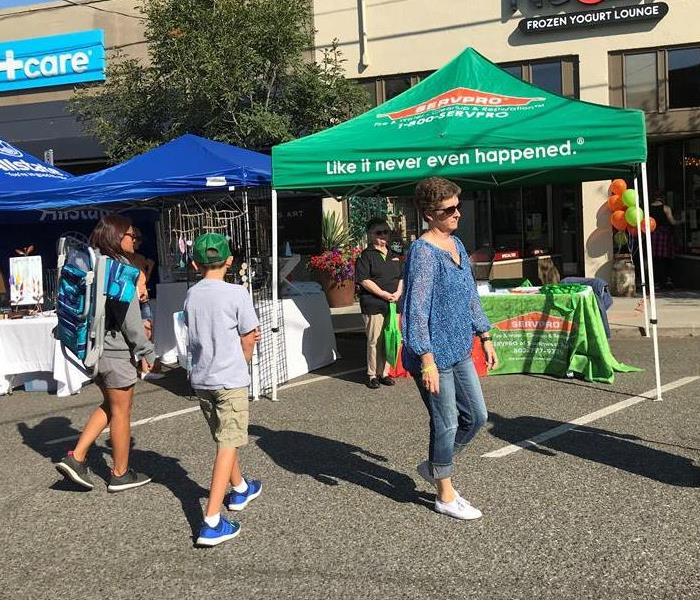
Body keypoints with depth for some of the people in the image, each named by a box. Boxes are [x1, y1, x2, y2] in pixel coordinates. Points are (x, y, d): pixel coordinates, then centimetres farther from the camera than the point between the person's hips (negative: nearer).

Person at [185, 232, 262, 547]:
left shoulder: (191, 295, 3)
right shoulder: (237, 294, -11)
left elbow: (197, 335, 9)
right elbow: (248, 343, -6)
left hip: (200, 379, 6)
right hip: (229, 379, -6)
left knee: (223, 437, 22)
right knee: (228, 445, -4)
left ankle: (239, 489, 43)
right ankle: (212, 522, -12)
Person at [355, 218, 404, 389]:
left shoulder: (394, 256, 18)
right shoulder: (366, 256, -2)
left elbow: (402, 277, 16)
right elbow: (364, 280, -11)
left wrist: (398, 292, -3)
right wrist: (384, 294, -14)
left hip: (393, 304, 6)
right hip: (374, 306, -5)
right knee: (375, 341, -3)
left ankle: (384, 372, 19)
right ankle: (372, 374, 8)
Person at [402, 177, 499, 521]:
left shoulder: (456, 244, 9)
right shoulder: (423, 252, -18)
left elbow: (470, 295, 18)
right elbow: (416, 309, -22)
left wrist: (485, 338, 18)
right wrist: (427, 360, -24)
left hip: (459, 351, 9)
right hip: (434, 354, -8)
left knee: (476, 416, 14)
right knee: (447, 423, 3)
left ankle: (434, 466, 34)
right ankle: (446, 496, 21)